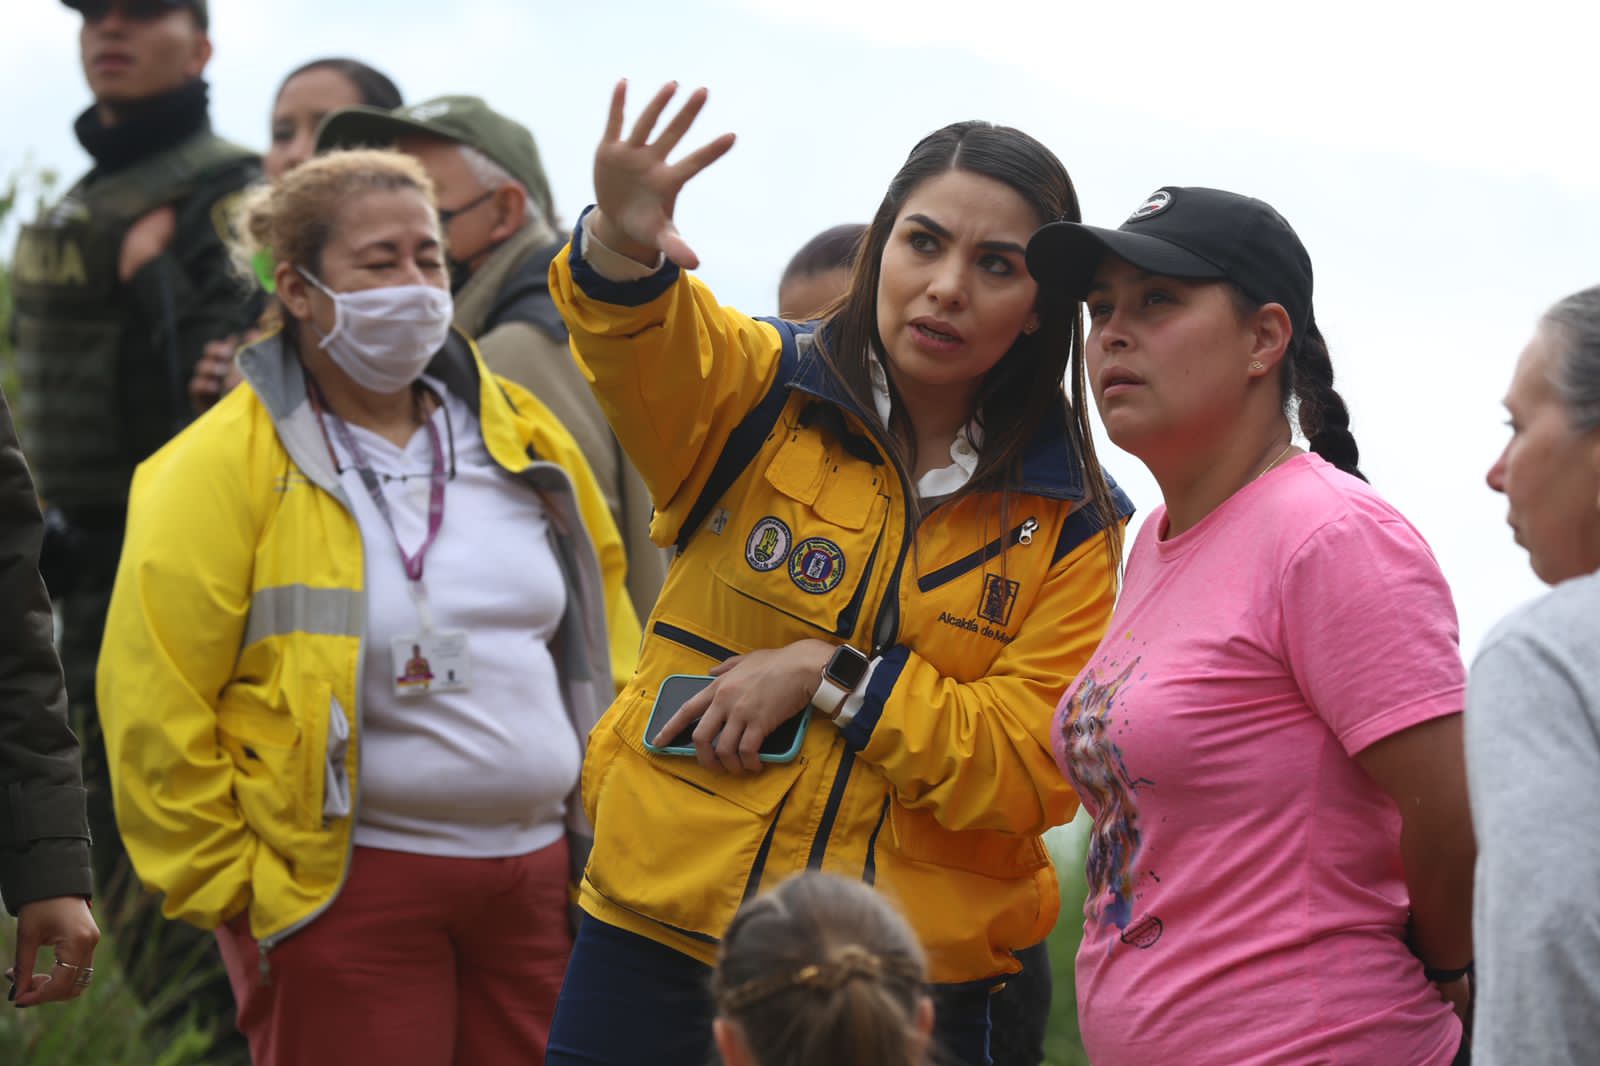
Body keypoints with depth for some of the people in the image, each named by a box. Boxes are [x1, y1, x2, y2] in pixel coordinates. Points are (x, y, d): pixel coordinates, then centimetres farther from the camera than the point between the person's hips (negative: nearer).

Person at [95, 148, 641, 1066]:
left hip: (537, 873, 5)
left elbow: (602, 641, 20)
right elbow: (156, 705, -8)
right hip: (345, 887, -5)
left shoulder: (525, 439, 11)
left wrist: (608, 833, 15)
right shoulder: (225, 466, -6)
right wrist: (229, 887, -7)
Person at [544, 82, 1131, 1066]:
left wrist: (831, 673, -14)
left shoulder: (1073, 527, 2)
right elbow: (640, 340, -21)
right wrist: (622, 248, -44)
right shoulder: (759, 392, 1)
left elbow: (1029, 774, -6)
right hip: (659, 939, 0)